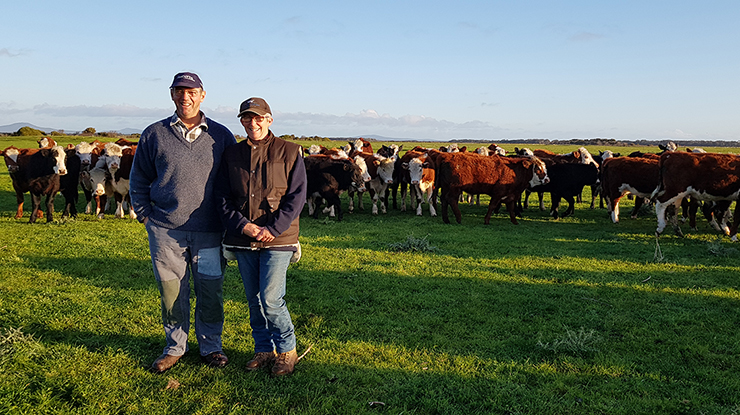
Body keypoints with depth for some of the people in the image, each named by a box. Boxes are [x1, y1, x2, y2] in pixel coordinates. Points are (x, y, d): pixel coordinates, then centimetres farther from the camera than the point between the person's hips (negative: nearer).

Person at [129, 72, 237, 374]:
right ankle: (174, 347, 26)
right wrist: (145, 215, 7)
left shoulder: (221, 136, 5)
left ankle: (210, 346, 23)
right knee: (171, 291, 8)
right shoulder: (154, 134, 6)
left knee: (210, 292, 4)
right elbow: (139, 180, 14)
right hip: (165, 230, 1)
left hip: (209, 232, 0)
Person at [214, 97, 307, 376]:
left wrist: (272, 229, -15)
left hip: (277, 238, -4)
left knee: (271, 299, -8)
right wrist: (243, 226, -10)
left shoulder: (289, 152, -1)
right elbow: (222, 196, 6)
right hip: (242, 239, 4)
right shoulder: (232, 154, 10)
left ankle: (287, 350, 13)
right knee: (254, 300, 11)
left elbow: (296, 196, -6)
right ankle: (264, 350, 28)